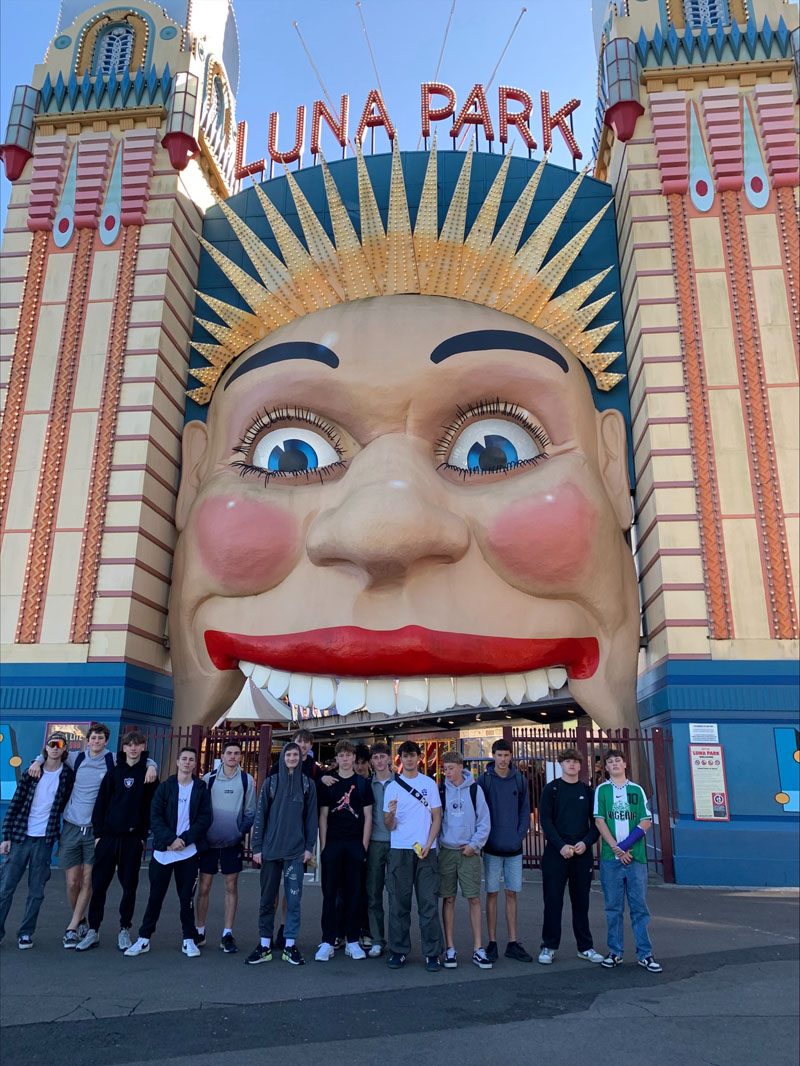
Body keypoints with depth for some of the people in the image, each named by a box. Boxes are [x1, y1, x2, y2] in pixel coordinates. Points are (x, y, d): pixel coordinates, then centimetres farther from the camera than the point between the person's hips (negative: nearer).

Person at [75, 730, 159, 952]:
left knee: (129, 886, 5)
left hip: (133, 838, -1)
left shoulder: (148, 774, 2)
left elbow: (152, 807, 1)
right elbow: (101, 803, 5)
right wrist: (98, 833, -1)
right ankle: (93, 931, 15)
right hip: (108, 835, 1)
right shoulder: (114, 772, 6)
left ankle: (124, 930, 17)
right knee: (99, 884, 3)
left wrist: (144, 836, -5)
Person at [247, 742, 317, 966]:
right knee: (267, 897, 6)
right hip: (270, 848, 0)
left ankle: (290, 945, 13)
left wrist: (309, 846, -1)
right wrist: (256, 847, -1)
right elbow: (260, 815, 3)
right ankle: (264, 945, 16)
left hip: (295, 850, 0)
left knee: (293, 898, 3)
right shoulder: (271, 782, 4)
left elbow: (311, 817, 5)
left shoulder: (307, 784, 4)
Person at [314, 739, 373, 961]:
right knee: (330, 893, 1)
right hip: (332, 842, 0)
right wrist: (323, 846, -1)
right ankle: (327, 942, 7)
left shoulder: (363, 784, 5)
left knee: (354, 893, 6)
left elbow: (368, 817, 5)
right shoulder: (328, 783, 5)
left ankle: (352, 941, 15)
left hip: (355, 843, 0)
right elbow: (323, 816, 5)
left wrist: (364, 846, -2)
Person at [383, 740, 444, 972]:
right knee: (399, 903, 3)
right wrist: (390, 814, -19)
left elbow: (436, 818, 6)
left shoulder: (430, 784, 7)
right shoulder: (392, 787, 6)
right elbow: (389, 826, 4)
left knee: (429, 903, -1)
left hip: (426, 850, 0)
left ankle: (432, 953, 7)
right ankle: (398, 951, 14)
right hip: (399, 851, 0)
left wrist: (428, 845, -7)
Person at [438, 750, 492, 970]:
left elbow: (484, 820, 1)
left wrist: (474, 844, -7)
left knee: (474, 899, 1)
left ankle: (478, 949, 8)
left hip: (469, 851, -1)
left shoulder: (474, 789, 1)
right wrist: (437, 843, -6)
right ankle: (450, 948, 13)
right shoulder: (441, 790, 2)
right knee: (448, 899, 5)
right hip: (447, 851, 1)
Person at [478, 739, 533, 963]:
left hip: (514, 847, 2)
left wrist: (520, 835, -4)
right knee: (492, 893, 4)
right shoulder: (484, 779, -4)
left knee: (512, 894, 8)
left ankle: (513, 944, 17)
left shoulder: (519, 779, 4)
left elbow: (524, 810, 6)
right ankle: (492, 943, 13)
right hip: (492, 847, -2)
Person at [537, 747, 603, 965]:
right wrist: (561, 845, -16)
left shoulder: (588, 791, 9)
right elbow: (545, 820, -6)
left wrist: (586, 842, -10)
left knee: (581, 901, 9)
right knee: (553, 901, 1)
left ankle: (585, 947, 20)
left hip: (582, 853, 2)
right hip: (555, 852, -2)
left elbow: (596, 822, 7)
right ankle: (549, 947, 12)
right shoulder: (551, 789, 1)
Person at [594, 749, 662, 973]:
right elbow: (599, 821, -1)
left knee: (639, 906, 2)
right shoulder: (602, 790, 5)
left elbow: (646, 821, 3)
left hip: (635, 856, 1)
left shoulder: (637, 790, 8)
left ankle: (644, 954, 10)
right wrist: (617, 848, -11)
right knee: (614, 907, 6)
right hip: (610, 856, 0)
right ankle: (615, 952, 15)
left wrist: (628, 843, -10)